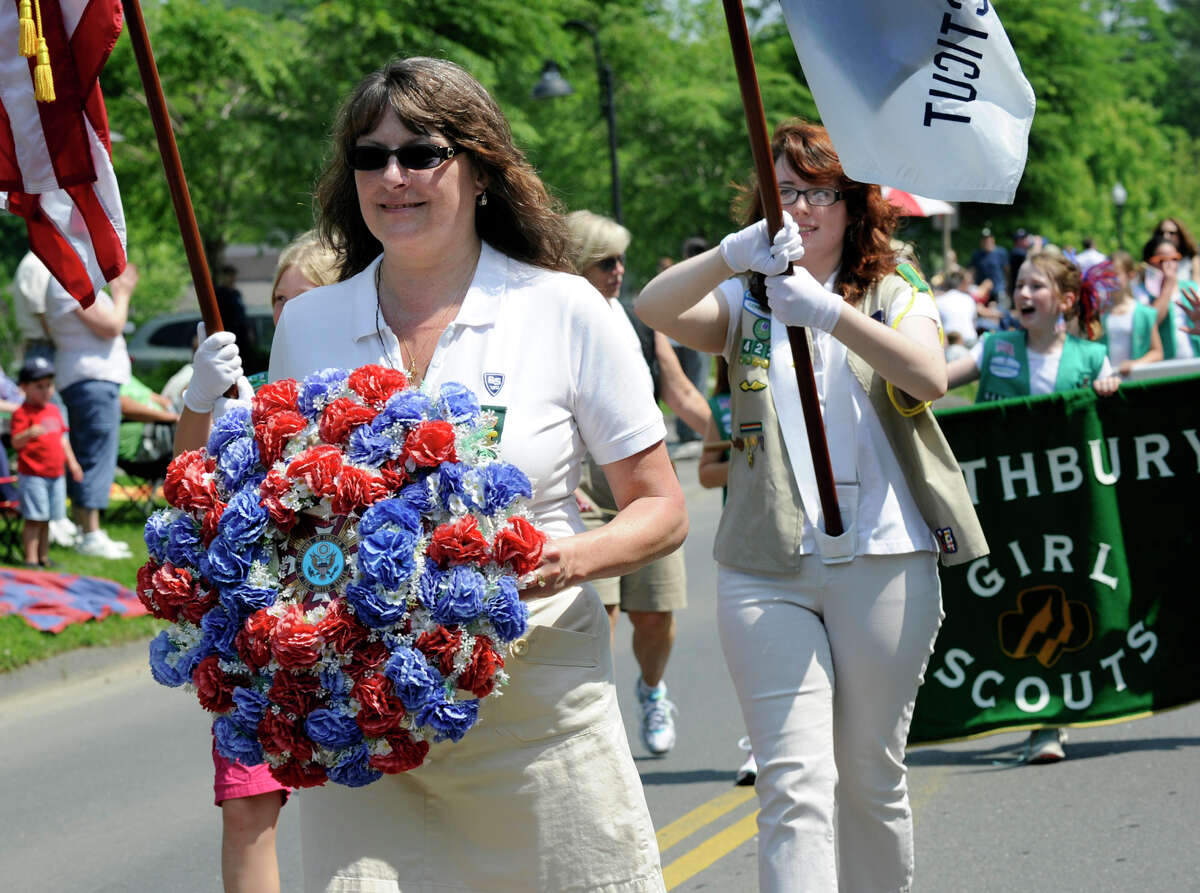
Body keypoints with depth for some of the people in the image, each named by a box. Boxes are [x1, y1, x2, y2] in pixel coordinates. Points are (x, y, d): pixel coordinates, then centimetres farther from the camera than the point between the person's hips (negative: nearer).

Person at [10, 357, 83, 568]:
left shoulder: (54, 410, 13)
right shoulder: (22, 413, -11)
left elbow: (62, 438, 22)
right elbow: (16, 442, -21)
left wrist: (72, 462, 20)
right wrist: (29, 433, -40)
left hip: (56, 474, 7)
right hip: (32, 475, -7)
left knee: (46, 519, 12)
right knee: (34, 519, -7)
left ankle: (44, 557, 20)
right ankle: (31, 559, -3)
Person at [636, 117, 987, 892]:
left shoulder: (895, 297, 9)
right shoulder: (745, 303, 11)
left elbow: (929, 377, -13)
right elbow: (654, 308, -9)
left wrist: (827, 311, -28)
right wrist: (735, 254, -27)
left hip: (883, 561, 0)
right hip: (765, 567, 0)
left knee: (870, 777, 9)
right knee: (794, 781, -11)